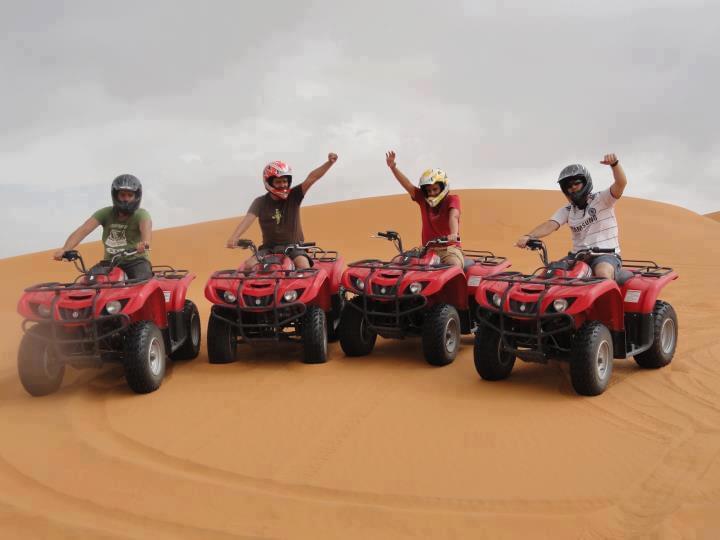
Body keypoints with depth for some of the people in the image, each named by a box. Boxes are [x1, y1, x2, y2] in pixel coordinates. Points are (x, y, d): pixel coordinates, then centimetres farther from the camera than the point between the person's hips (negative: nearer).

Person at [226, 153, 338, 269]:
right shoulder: (260, 202, 0)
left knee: (304, 267, -30)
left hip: (293, 247, -1)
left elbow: (312, 178, -13)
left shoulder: (294, 196, 0)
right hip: (269, 248, 1)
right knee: (249, 266, -22)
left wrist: (329, 163, -27)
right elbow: (248, 219, -15)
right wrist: (234, 237, -34)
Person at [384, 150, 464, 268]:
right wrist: (393, 168, -16)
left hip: (449, 248, -4)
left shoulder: (452, 200, -5)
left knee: (454, 267, -35)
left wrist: (454, 234, -45)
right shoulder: (423, 199, 9)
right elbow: (408, 185, -1)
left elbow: (454, 216, -24)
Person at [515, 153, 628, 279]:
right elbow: (550, 225, -4)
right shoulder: (567, 211, 13)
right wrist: (528, 236, -25)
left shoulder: (601, 200, 1)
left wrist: (614, 164, -38)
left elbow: (621, 183, -16)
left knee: (603, 273, -37)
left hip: (607, 255, -4)